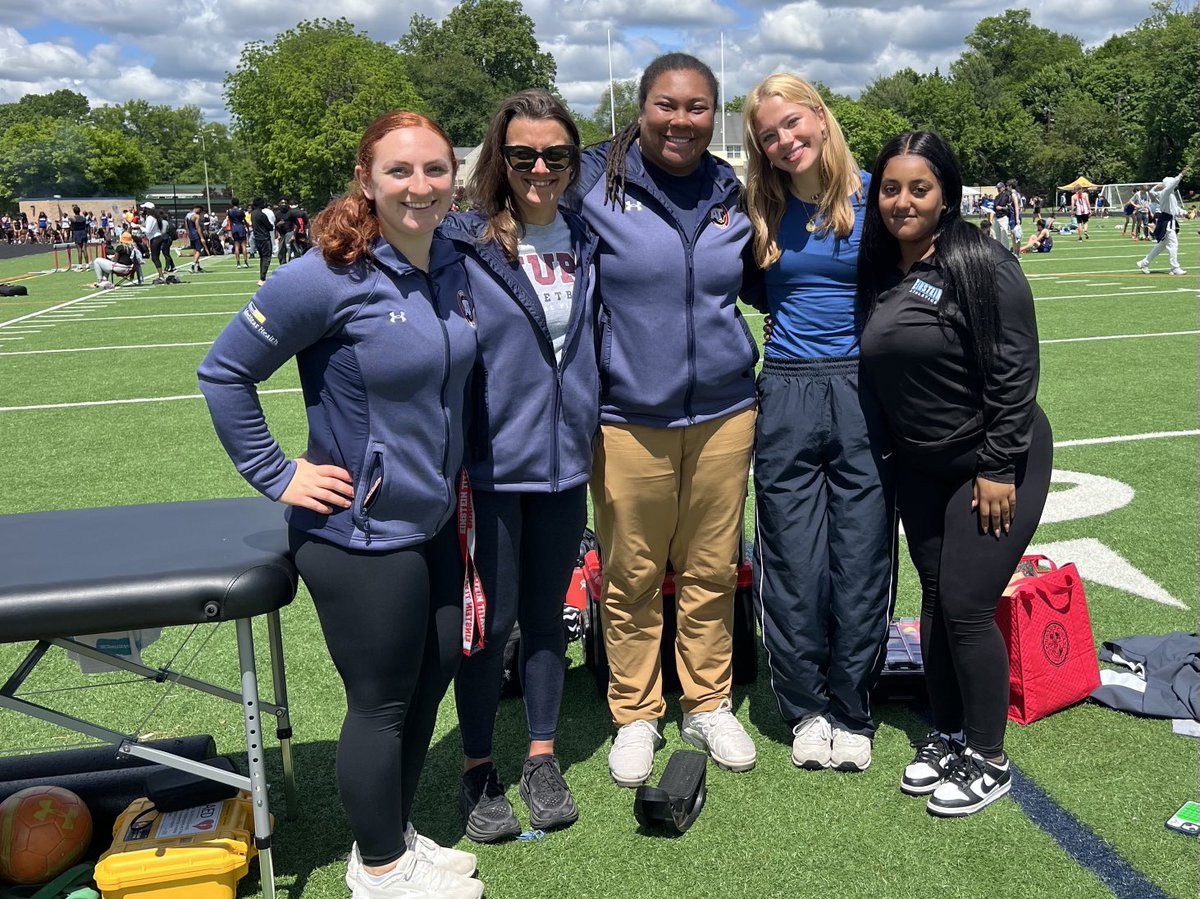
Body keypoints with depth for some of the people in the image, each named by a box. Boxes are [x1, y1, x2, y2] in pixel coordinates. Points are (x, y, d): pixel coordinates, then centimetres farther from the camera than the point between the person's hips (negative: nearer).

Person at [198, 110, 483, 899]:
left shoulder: (455, 265, 1)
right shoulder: (329, 277, -20)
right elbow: (225, 372, -12)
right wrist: (277, 475, -13)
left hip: (433, 520, 8)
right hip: (361, 533, -7)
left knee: (433, 675, 18)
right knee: (382, 702, 7)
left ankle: (396, 835, 41)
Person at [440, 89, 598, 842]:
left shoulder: (587, 242, 5)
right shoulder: (462, 242, -9)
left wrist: (595, 425, 14)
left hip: (564, 460, 4)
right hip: (488, 463, -4)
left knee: (546, 614, 15)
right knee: (490, 621, 7)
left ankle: (543, 759, 33)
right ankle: (479, 771, 27)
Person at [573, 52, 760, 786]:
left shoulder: (731, 193, 8)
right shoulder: (594, 180, -4)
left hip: (724, 413, 3)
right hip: (628, 418, -3)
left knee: (712, 572, 12)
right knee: (632, 579, 8)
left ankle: (709, 706, 32)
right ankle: (635, 717, 28)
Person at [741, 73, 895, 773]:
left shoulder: (873, 196, 1)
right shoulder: (763, 212, 8)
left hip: (865, 393, -2)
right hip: (786, 396, 2)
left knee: (861, 559, 4)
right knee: (794, 563, 5)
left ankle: (852, 711, 21)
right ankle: (807, 707, 23)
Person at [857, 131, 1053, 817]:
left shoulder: (981, 264, -17)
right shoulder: (878, 272, 2)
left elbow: (1015, 370, -18)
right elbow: (876, 369, 14)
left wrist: (998, 468, -18)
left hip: (997, 461, -6)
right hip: (920, 468, 6)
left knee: (967, 607, -5)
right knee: (936, 598, 13)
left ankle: (988, 758, 15)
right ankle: (946, 735, 30)